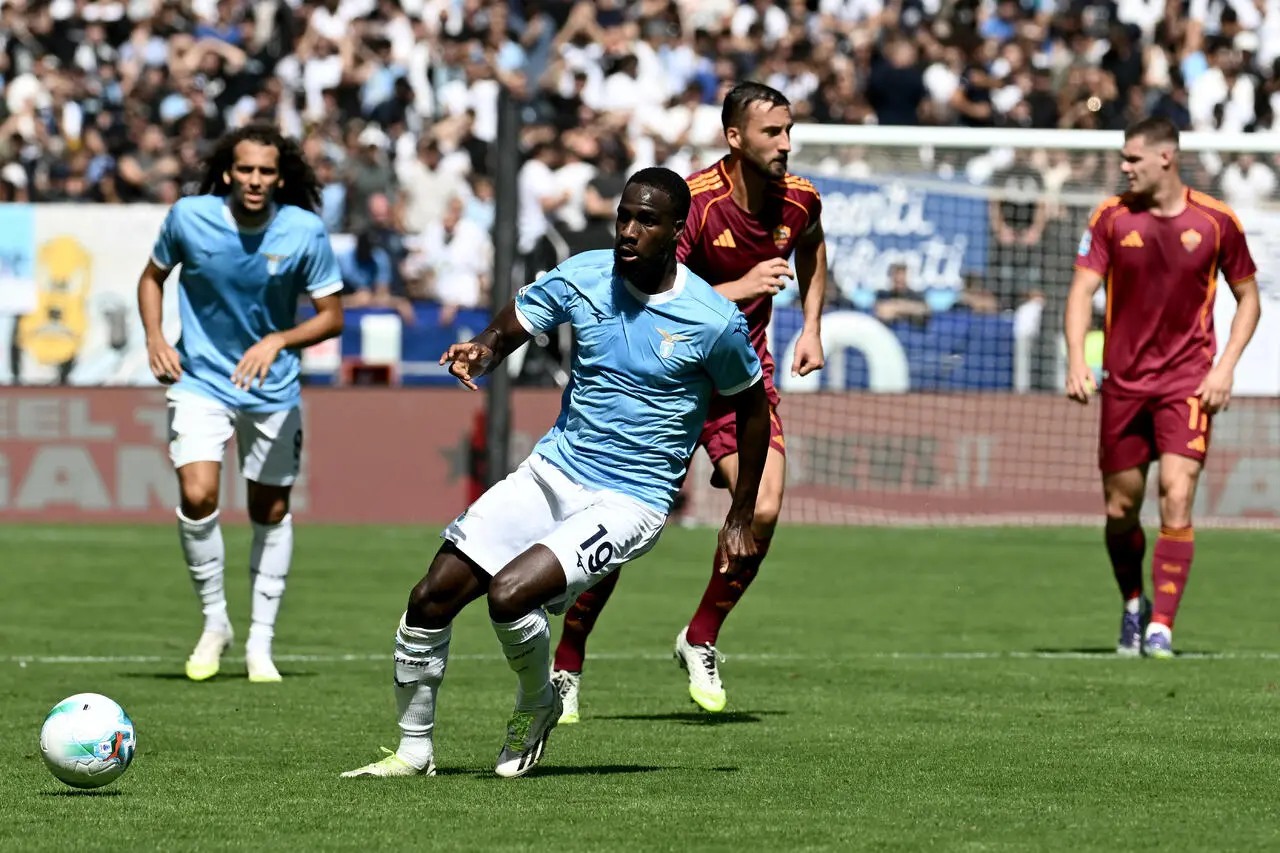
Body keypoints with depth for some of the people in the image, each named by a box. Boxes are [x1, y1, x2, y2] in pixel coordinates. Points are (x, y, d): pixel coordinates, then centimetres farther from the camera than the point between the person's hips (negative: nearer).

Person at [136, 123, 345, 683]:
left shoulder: (305, 232, -14)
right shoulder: (189, 217, -13)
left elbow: (332, 317, -8)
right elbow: (153, 276, 6)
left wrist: (277, 341, -25)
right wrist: (154, 337, -10)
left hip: (272, 388, 1)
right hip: (200, 380, -1)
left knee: (271, 512, 8)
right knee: (197, 495, -19)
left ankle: (261, 642, 22)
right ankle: (214, 621, 1)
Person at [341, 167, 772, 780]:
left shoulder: (712, 321, -12)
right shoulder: (583, 276, -3)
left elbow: (753, 407, 3)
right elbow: (510, 328, 8)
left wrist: (741, 518, 7)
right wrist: (481, 352, -17)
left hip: (629, 500, -5)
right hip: (552, 471, 5)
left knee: (509, 593, -27)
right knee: (431, 599, -4)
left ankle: (537, 706, 4)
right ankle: (414, 750, 13)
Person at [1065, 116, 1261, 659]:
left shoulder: (1216, 222, -3)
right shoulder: (1112, 217, -1)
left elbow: (1247, 297, 7)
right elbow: (1083, 289, -4)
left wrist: (1225, 366, -5)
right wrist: (1076, 360, -19)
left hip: (1187, 381, -2)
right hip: (1124, 380, 2)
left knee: (1177, 498, -16)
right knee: (1120, 508, 6)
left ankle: (1161, 626, -13)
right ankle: (1133, 605, 31)